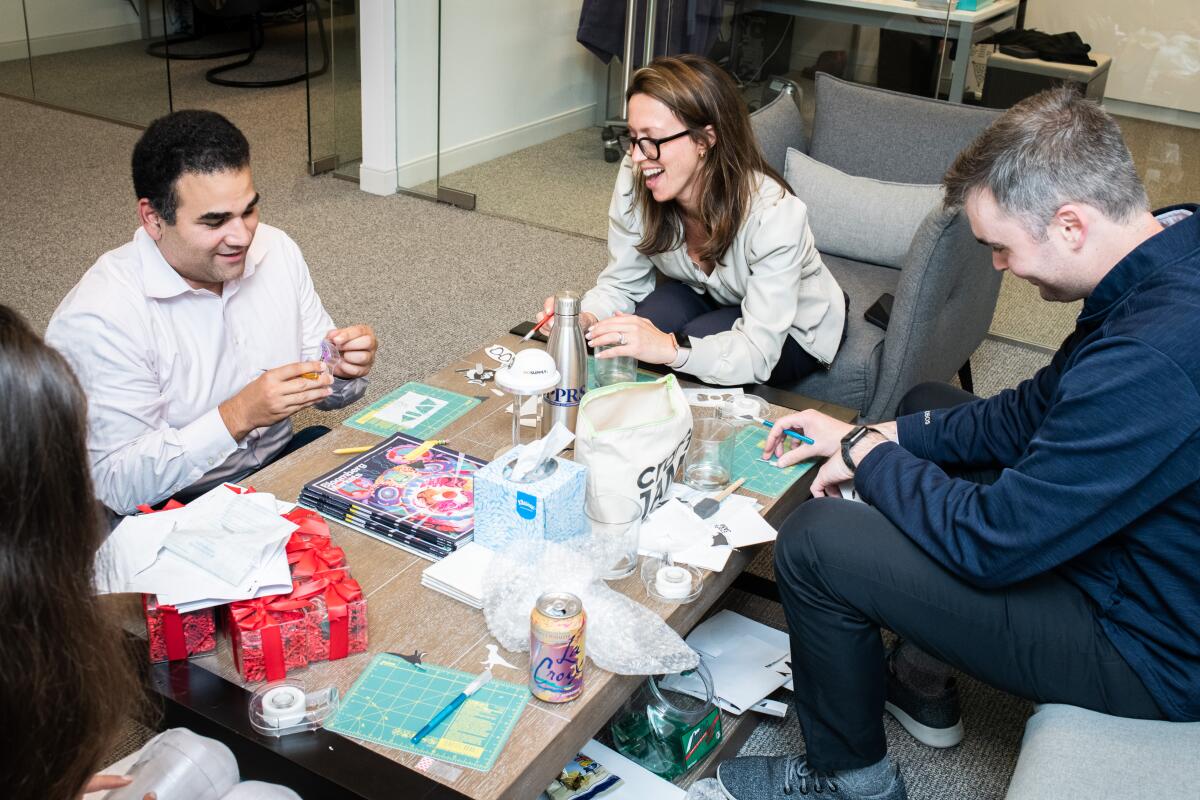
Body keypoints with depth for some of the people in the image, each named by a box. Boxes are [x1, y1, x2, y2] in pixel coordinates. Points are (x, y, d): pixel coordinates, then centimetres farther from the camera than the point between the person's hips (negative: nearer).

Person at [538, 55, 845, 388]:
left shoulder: (773, 213, -36)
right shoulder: (634, 180, -24)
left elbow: (757, 353, -37)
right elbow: (621, 282, -13)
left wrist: (671, 348, -55)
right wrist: (586, 319, -36)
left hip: (797, 327, -3)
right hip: (710, 298, 3)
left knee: (697, 338, -31)